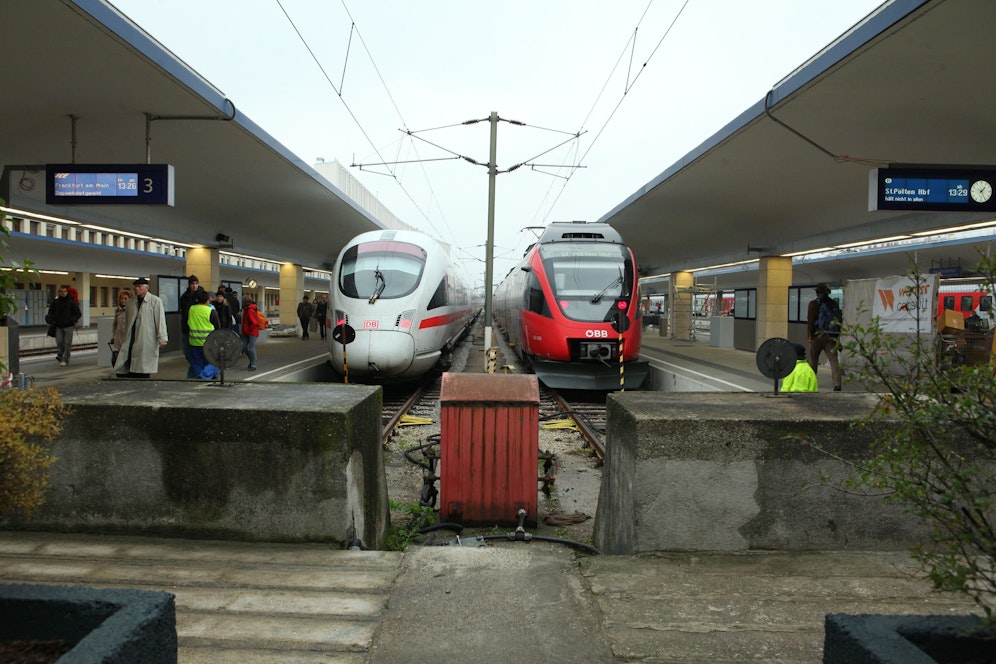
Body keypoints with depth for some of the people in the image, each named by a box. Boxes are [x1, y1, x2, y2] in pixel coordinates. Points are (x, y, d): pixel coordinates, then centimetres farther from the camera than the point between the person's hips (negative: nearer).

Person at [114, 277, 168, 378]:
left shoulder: (155, 301, -2)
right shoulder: (130, 302, 13)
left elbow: (160, 320, -7)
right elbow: (127, 322, 20)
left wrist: (162, 338, -12)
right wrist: (124, 339, 20)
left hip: (147, 342, -5)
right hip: (131, 341, 5)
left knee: (143, 374, -1)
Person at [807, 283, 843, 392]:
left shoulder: (813, 303, -5)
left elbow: (810, 320, -11)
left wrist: (810, 335, -8)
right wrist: (837, 336, 17)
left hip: (818, 335, -3)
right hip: (831, 336, 3)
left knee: (813, 361, 9)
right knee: (834, 360, -2)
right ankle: (837, 384, -13)